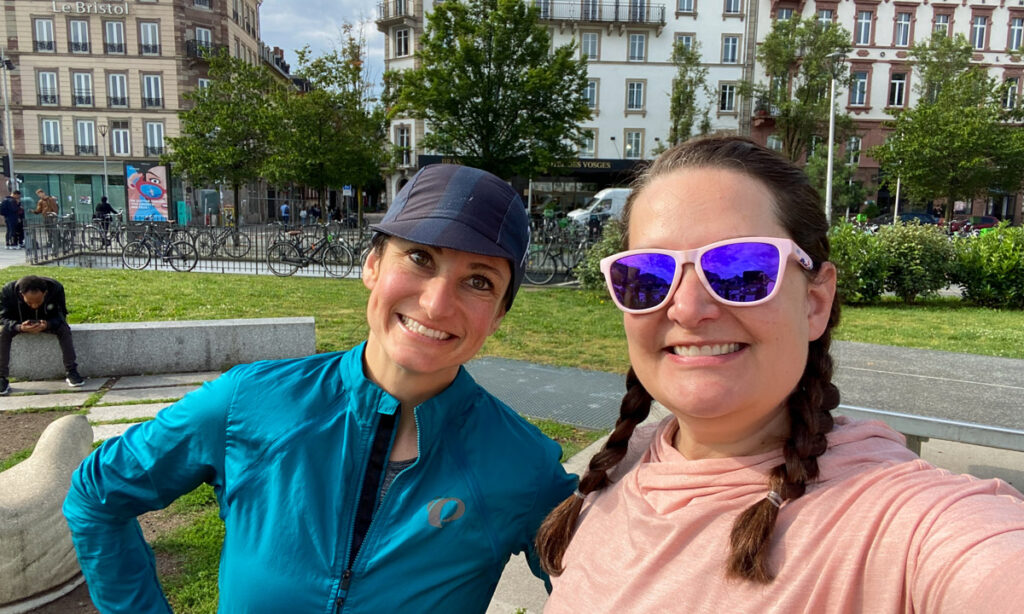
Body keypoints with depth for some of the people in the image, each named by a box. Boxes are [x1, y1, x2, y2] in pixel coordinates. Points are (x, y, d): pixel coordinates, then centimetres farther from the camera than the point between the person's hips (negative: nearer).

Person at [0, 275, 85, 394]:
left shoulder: (56, 288, -30)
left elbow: (60, 315, -22)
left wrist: (47, 325, -46)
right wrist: (19, 327, -47)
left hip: (47, 322, 0)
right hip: (19, 323, 0)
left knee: (64, 329, -28)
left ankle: (71, 372, -21)